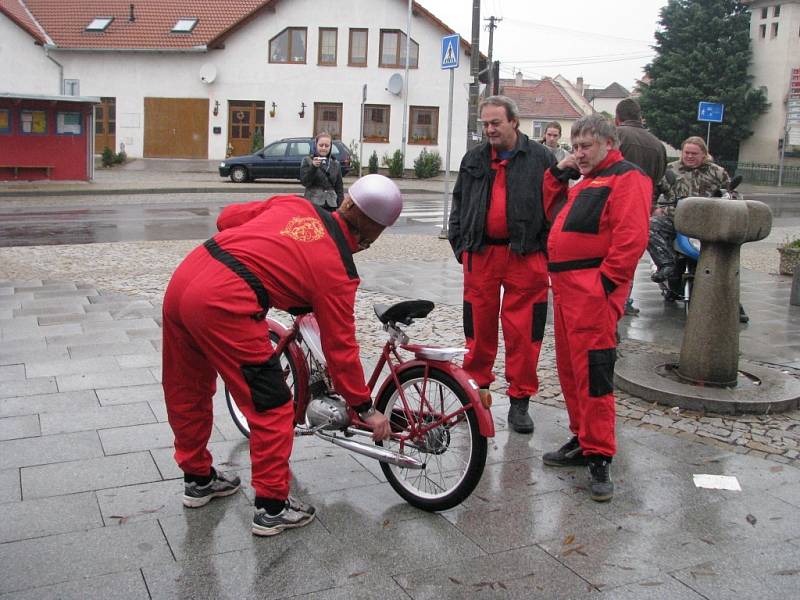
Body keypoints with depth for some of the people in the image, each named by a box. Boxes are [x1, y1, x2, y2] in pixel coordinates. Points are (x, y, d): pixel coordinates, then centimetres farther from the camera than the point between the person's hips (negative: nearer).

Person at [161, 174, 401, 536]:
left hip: (182, 279, 9)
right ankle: (272, 508, 16)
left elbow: (227, 218, 21)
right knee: (272, 408, 7)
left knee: (186, 391, 23)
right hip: (223, 306, -8)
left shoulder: (295, 205, 15)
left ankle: (197, 479, 43)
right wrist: (365, 409, 13)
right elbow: (340, 347, 3)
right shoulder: (336, 268, 0)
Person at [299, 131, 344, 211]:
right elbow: (304, 182, -6)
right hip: (313, 204, -3)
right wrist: (313, 167, -19)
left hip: (331, 206, 3)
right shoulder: (307, 161, 3)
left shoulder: (335, 164, 11)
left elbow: (339, 188, 13)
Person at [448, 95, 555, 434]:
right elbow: (459, 204, 18)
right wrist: (459, 244, 10)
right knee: (478, 326, 9)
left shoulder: (541, 159, 1)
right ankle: (477, 388, 25)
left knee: (523, 331, 0)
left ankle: (519, 400, 11)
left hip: (525, 257, -3)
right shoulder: (474, 159, 12)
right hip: (481, 254, 3)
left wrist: (547, 251, -4)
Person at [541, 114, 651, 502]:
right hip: (566, 287, 10)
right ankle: (583, 440, 25)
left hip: (594, 290, -10)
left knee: (592, 372, -11)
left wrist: (606, 280, -20)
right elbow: (554, 214, 29)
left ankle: (599, 458, -5)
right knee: (569, 369, 13)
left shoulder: (627, 178, -6)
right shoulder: (586, 181, 24)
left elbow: (631, 236, -17)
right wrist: (558, 175, 16)